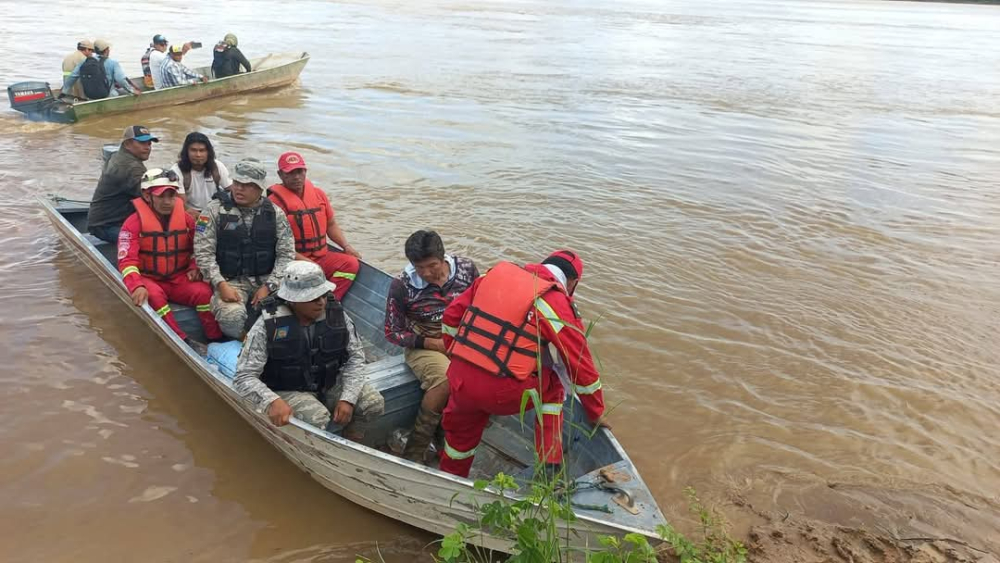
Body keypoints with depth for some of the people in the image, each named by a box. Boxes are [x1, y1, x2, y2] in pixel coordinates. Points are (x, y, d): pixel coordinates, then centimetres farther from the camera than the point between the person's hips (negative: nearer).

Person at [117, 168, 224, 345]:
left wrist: (195, 268, -3)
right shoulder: (134, 222, -10)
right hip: (149, 279, -2)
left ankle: (216, 340, -14)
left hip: (179, 279, 3)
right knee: (153, 296, -36)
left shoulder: (186, 219, 2)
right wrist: (137, 286, -35)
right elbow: (127, 260, -17)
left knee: (204, 292, -25)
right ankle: (181, 341, -31)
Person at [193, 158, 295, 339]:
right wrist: (221, 285, -16)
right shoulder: (214, 210, 0)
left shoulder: (274, 213, 6)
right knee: (232, 317, -32)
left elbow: (286, 254, 2)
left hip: (266, 279, 2)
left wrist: (268, 286, -10)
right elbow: (204, 253, -3)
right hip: (230, 281, -2)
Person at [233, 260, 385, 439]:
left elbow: (355, 356, -2)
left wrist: (348, 398, -16)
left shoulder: (335, 313, -10)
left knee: (374, 403, -14)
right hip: (288, 391, -4)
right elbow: (244, 376, -19)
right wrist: (272, 401, -38)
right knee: (317, 418, -33)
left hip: (329, 384, 5)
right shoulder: (268, 326, -21)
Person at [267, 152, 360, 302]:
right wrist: (304, 261, -19)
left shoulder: (318, 194, 12)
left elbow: (331, 225, 22)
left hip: (322, 257, 6)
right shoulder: (275, 200, -8)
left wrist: (346, 246, 5)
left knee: (351, 263, -18)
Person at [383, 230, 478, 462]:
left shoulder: (466, 268, -4)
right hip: (423, 345, -3)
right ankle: (413, 454, -18)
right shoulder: (402, 286, -11)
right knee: (447, 379, -33)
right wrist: (433, 343, -13)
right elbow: (392, 332, -4)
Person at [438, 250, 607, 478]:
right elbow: (581, 368, 3)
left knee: (460, 431, 31)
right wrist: (596, 414, 17)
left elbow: (452, 316, 16)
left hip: (459, 380, 5)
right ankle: (549, 465, 19)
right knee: (552, 385, 22)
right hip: (502, 394, -4)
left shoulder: (496, 273, 11)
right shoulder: (558, 305, -3)